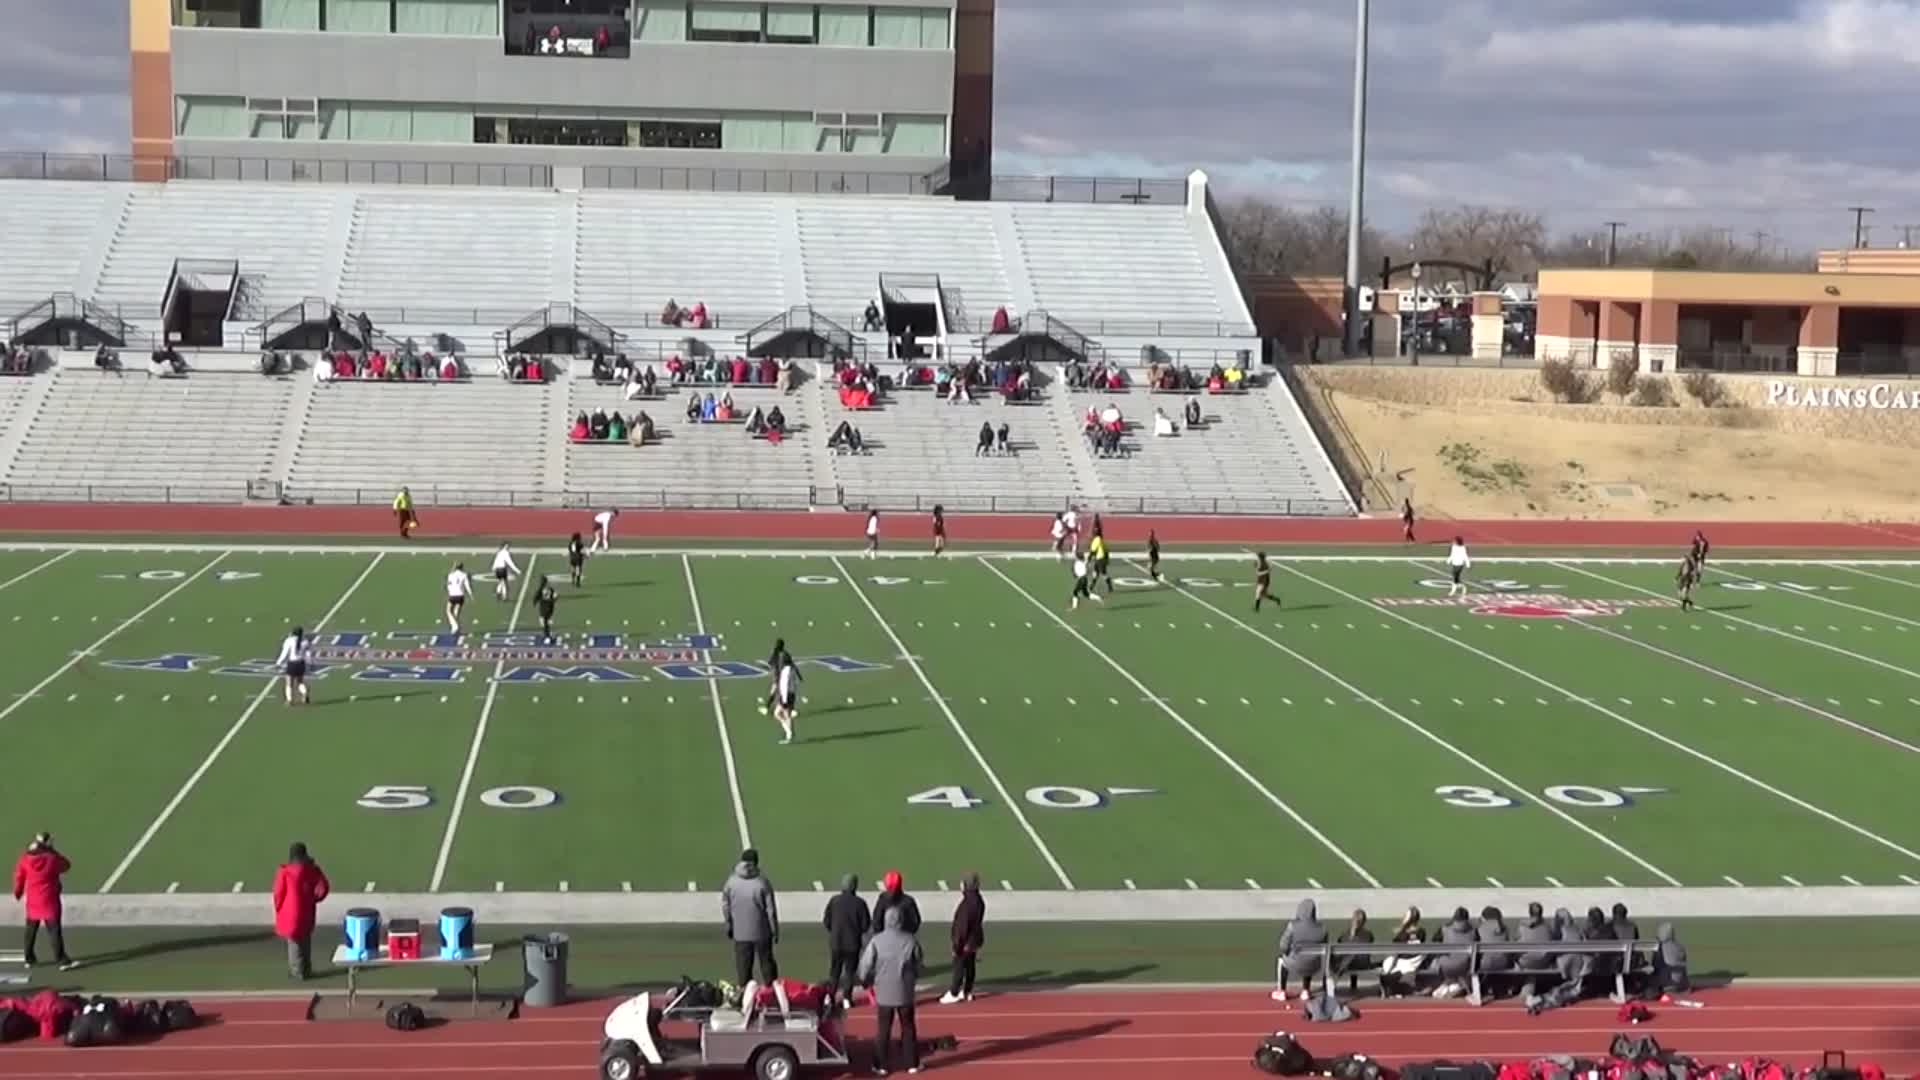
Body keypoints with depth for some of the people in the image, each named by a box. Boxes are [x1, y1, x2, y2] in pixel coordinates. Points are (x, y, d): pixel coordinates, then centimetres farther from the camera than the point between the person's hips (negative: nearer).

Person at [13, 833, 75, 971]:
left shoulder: (25, 859, -3)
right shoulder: (52, 859, -12)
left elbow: (19, 877, 7)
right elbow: (66, 865, 5)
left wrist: (18, 893, 25)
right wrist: (55, 853, 9)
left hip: (32, 901, 4)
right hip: (49, 901, -4)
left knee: (31, 930, 19)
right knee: (54, 930, -6)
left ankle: (29, 958, 28)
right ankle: (62, 960, -12)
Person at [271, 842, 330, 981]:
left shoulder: (285, 872, -16)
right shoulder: (313, 870, -6)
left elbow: (278, 894, -10)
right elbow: (324, 888, -6)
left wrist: (278, 909, 6)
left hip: (290, 913, -4)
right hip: (307, 912, 4)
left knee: (294, 942, 8)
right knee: (306, 941, 19)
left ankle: (298, 973, 13)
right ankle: (306, 970, 26)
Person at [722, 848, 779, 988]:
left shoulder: (731, 881, -7)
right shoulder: (762, 882, -15)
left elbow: (725, 906, 1)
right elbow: (771, 909, -10)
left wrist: (729, 925, 16)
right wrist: (775, 930, 1)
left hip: (740, 933, 2)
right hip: (761, 932, -2)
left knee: (743, 967, 10)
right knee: (767, 963, 13)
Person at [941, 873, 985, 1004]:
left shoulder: (967, 903, -28)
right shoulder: (979, 900, 2)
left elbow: (963, 926, -25)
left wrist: (957, 945, -18)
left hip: (966, 941, -9)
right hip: (974, 940, 9)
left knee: (959, 967, 2)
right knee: (970, 966, 17)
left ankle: (954, 994, 11)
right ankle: (967, 992, 27)